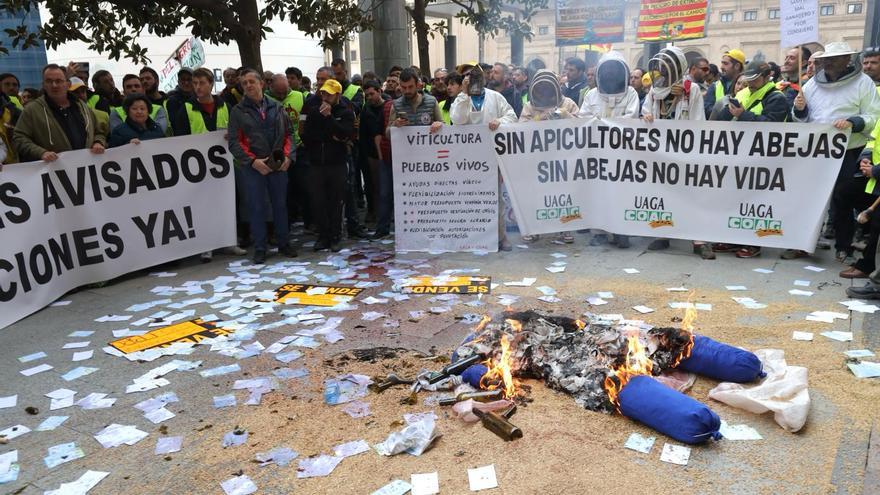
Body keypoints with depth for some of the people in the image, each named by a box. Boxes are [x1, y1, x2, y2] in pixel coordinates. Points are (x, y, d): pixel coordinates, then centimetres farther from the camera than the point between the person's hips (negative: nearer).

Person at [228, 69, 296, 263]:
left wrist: (287, 155, -4)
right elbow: (234, 142, -3)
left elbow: (287, 134, 12)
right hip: (253, 167, -2)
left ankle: (283, 243, 22)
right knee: (257, 207, 2)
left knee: (280, 204, 9)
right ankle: (260, 248, 11)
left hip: (279, 165, 2)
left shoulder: (276, 108, 10)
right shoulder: (238, 111, 2)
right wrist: (252, 161, -14)